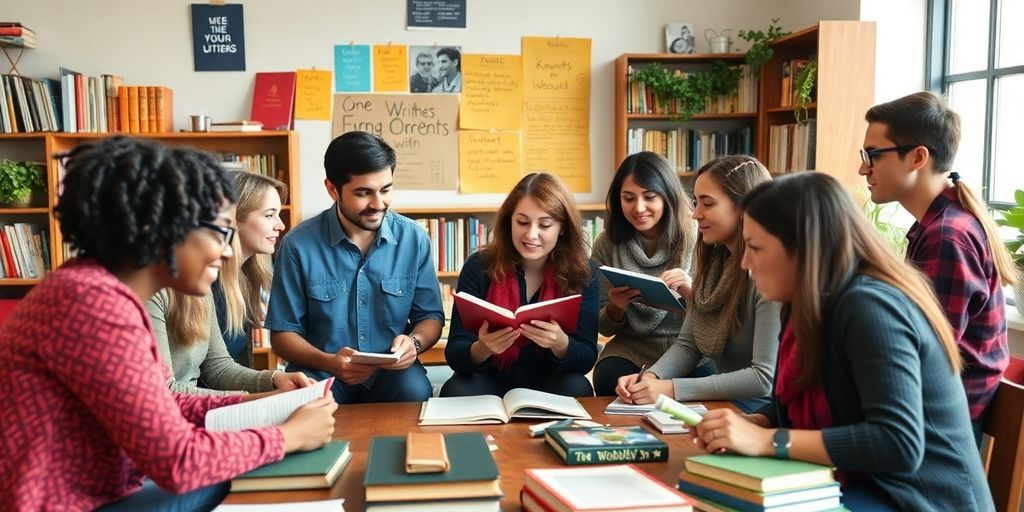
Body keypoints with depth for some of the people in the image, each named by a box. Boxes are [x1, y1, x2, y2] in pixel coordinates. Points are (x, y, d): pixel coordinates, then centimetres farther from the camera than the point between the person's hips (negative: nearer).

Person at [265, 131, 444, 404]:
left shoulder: (414, 238, 0)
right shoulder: (299, 245, -6)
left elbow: (431, 316, 9)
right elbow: (283, 333, 0)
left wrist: (415, 342, -15)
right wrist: (328, 362, -20)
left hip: (393, 371, 2)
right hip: (321, 373, -1)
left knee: (415, 391, -31)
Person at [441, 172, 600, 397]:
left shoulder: (583, 276, -7)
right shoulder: (478, 267, -9)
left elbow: (586, 359, -11)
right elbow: (454, 353, -11)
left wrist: (560, 343, -33)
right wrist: (482, 349, -34)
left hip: (550, 382, 1)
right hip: (490, 379, -1)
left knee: (575, 389, -30)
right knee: (456, 392, -31)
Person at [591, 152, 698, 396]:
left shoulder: (697, 237, -6)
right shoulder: (607, 244, 0)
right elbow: (604, 328, 7)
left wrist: (692, 291, -25)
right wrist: (615, 308, -17)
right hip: (632, 347, 2)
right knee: (608, 381, -29)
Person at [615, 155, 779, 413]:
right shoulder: (713, 260, 5)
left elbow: (764, 377, -23)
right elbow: (688, 345, 7)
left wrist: (671, 389, -25)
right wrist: (651, 377, -14)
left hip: (757, 403, -7)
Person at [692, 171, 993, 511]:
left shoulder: (869, 306, -21)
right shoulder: (820, 304, 6)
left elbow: (900, 445, -30)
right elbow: (793, 403, 15)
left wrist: (769, 441, -29)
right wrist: (749, 424, -6)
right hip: (861, 483, 8)